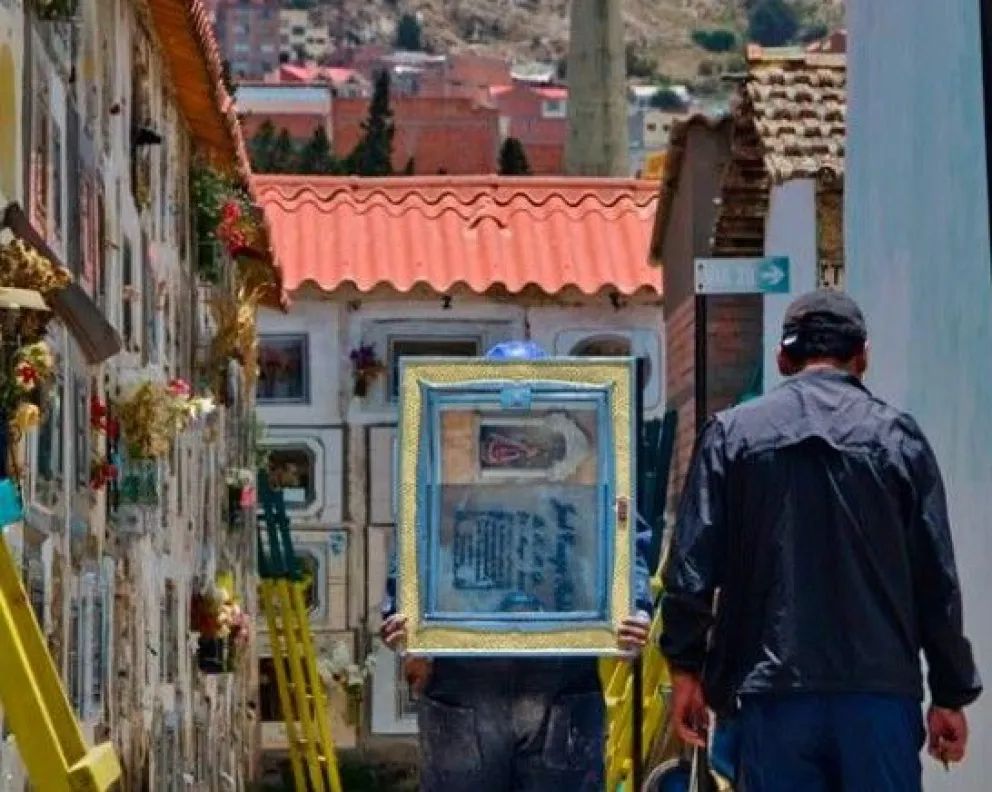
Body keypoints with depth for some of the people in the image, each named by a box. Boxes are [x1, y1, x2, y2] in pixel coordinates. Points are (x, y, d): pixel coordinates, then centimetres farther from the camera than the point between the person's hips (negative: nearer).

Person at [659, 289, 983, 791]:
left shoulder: (732, 433, 5)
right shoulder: (897, 437, 4)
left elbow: (693, 564, 1)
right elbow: (937, 578, 4)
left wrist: (686, 667, 9)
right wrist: (951, 694, 10)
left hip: (775, 692, 0)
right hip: (881, 691, 0)